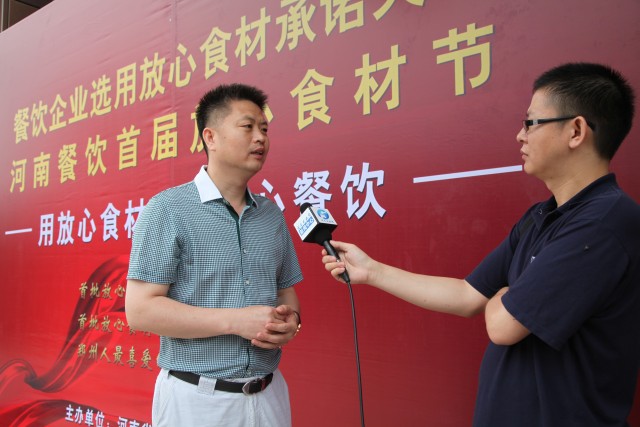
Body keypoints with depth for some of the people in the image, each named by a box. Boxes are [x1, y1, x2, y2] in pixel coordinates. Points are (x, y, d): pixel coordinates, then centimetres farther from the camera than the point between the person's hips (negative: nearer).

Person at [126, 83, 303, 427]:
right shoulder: (167, 209, -10)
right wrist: (236, 321, -20)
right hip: (197, 398, -5)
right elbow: (140, 310, -14)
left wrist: (291, 320, -9)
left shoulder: (272, 214, 6)